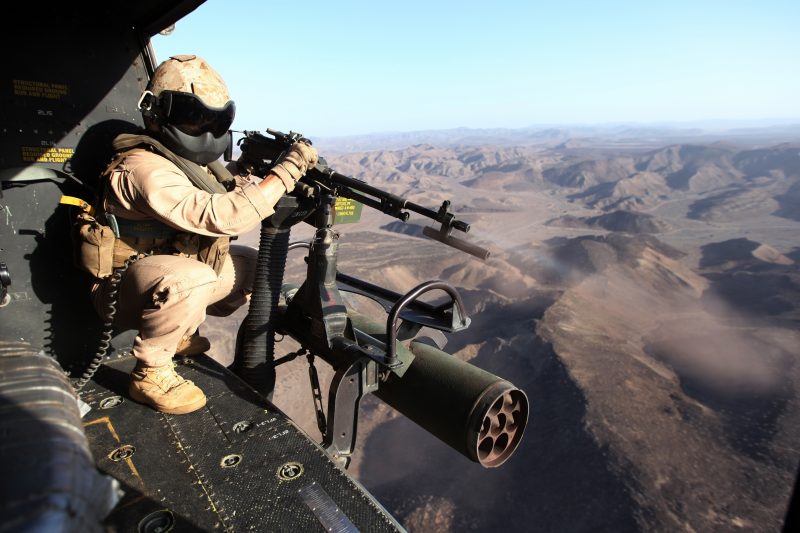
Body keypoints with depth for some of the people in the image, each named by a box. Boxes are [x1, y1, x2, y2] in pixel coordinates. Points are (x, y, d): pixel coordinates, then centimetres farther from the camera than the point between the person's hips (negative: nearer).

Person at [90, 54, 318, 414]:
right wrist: (286, 171, -36)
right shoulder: (146, 169, -27)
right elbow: (223, 217, -39)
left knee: (254, 263, 6)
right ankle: (150, 374, -15)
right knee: (193, 277, -39)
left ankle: (179, 332, 15)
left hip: (174, 273, 9)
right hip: (127, 288, -9)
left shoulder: (192, 159, 3)